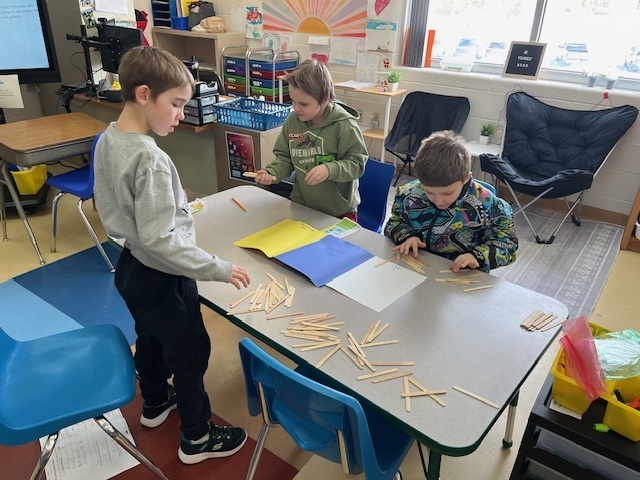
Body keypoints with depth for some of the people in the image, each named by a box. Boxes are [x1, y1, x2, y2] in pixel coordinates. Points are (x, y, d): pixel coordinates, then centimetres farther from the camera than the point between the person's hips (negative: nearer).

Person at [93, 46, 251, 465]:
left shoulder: (107, 140, -2)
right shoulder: (150, 159, -30)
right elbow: (159, 240, -32)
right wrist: (219, 269, -27)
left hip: (131, 268, 9)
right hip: (160, 278, -9)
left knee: (151, 338, 28)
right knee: (190, 352, 10)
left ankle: (155, 403, 53)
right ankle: (197, 438, 31)